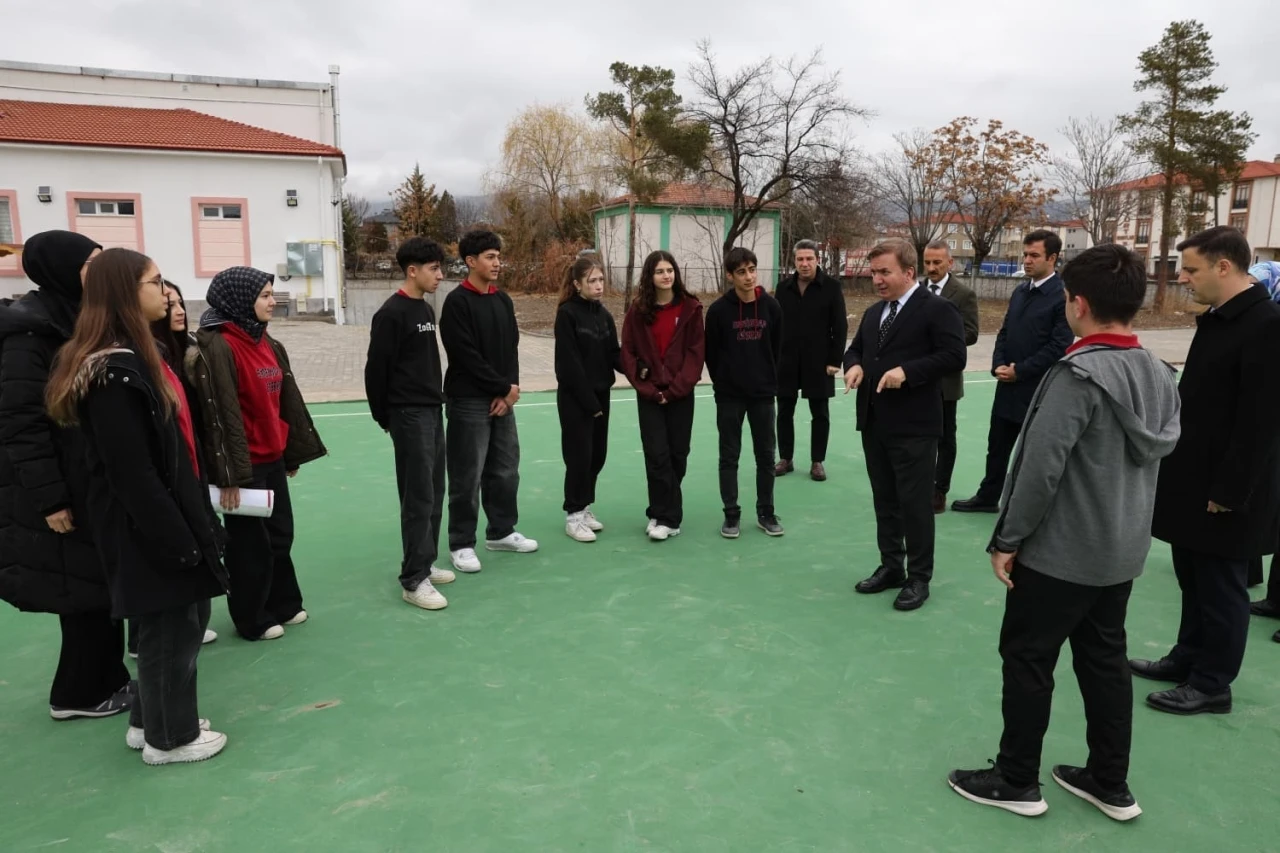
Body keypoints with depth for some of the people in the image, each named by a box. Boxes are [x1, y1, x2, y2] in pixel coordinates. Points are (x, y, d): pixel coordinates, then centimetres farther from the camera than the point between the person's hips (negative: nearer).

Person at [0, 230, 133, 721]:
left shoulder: (84, 323, 10)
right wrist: (49, 499, -20)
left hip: (98, 483, 8)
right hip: (66, 491, -8)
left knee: (100, 586, 14)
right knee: (84, 590, 2)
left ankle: (103, 679, 28)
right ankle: (79, 693, 18)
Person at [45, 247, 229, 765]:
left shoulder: (138, 355, 10)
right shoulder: (113, 372, -21)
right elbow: (131, 471, -23)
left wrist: (191, 522, 15)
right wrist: (174, 537, -20)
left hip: (170, 513, 10)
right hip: (146, 526, -10)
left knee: (183, 619, 19)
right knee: (171, 627, 4)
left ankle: (151, 721, 36)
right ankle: (170, 737, 23)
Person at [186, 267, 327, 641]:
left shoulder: (268, 344, 10)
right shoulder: (217, 348, -17)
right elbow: (221, 414, -21)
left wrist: (293, 453, 16)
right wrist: (229, 474, -22)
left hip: (272, 459, 8)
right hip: (244, 464, -8)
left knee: (281, 534, 17)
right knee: (250, 543, 5)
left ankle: (283, 605, 34)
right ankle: (253, 619, 21)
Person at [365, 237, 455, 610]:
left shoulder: (427, 310, 12)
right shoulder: (392, 313, -14)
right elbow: (376, 370, -14)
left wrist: (436, 401, 14)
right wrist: (384, 417, -7)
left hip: (433, 411, 9)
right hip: (409, 415, -9)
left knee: (434, 493, 13)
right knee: (418, 497, -7)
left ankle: (425, 563, 25)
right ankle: (414, 580, 0)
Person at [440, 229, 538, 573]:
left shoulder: (504, 300, 11)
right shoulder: (457, 302, -11)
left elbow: (512, 349, 9)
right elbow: (467, 356, -16)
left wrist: (508, 391, -5)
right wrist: (504, 387, -12)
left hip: (503, 400, 7)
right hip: (468, 401, -7)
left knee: (506, 469, 14)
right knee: (468, 476, -1)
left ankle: (501, 531, 30)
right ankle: (461, 543, 12)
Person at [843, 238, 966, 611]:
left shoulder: (937, 309, -8)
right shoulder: (873, 313, 17)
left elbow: (954, 356, -15)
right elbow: (855, 348, 23)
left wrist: (907, 371, -23)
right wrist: (854, 365, -1)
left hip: (914, 427, -7)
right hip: (874, 424, 8)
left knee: (915, 504, 1)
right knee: (884, 501, 16)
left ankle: (919, 578, 14)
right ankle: (891, 566, 29)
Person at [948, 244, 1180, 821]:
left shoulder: (1079, 374, -21)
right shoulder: (1160, 375, 4)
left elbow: (1041, 467, -23)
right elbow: (1159, 451, 12)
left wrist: (1007, 540, -14)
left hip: (1061, 551, -8)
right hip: (1123, 551, 8)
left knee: (1027, 658, 6)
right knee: (1105, 659, 17)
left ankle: (1016, 781, 19)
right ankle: (1111, 783, 29)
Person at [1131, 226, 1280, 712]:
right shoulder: (1216, 318, 9)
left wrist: (1229, 491, -19)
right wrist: (1178, 471, 14)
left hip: (1224, 491, -8)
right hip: (1192, 481, 8)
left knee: (1220, 588, 6)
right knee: (1194, 582, 20)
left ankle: (1212, 685, 19)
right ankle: (1188, 658, 35)